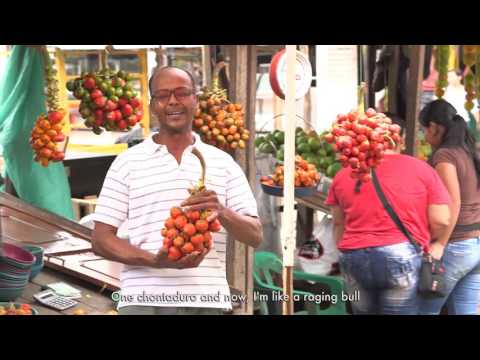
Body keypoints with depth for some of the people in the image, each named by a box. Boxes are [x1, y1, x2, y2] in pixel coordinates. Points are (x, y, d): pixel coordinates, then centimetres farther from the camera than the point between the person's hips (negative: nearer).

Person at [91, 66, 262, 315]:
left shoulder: (222, 162, 10)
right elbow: (101, 240, 2)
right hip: (145, 301, -1)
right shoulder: (128, 162, 6)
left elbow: (255, 236, 7)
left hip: (206, 300, 2)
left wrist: (222, 212, -14)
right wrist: (154, 260, -14)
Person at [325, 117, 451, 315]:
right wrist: (423, 239, 17)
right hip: (401, 257, -3)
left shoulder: (344, 174, 7)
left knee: (364, 311, 19)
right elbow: (441, 221, -1)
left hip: (353, 258, 3)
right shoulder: (422, 169, 0)